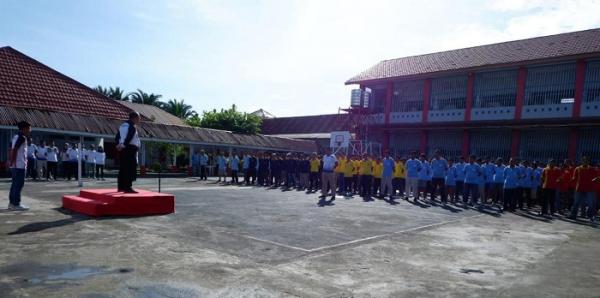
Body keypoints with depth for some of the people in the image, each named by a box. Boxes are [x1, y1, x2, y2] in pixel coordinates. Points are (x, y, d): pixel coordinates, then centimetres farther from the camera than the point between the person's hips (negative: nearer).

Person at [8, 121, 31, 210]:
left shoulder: (16, 136, 16)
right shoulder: (22, 137, -12)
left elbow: (12, 150, 16)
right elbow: (14, 150, -19)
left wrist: (10, 161, 18)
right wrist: (13, 162, -18)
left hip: (15, 165, 10)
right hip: (20, 165, -10)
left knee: (15, 184, 13)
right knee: (19, 184, -6)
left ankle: (12, 203, 18)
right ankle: (16, 204, -4)